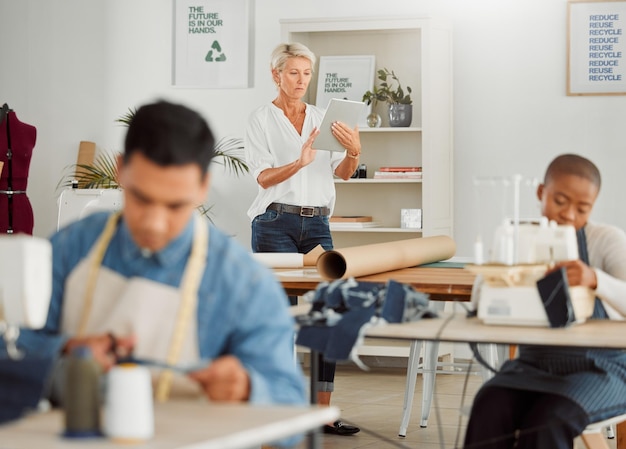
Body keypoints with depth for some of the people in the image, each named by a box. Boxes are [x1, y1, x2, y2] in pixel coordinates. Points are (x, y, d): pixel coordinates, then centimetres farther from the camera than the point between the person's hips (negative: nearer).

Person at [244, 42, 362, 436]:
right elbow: (264, 177, -9)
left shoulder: (322, 118, 15)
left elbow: (342, 172, 8)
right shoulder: (262, 120, 2)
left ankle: (323, 411, 2)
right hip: (277, 223, -4)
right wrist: (300, 162, -27)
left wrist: (354, 152, -15)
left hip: (317, 224, 4)